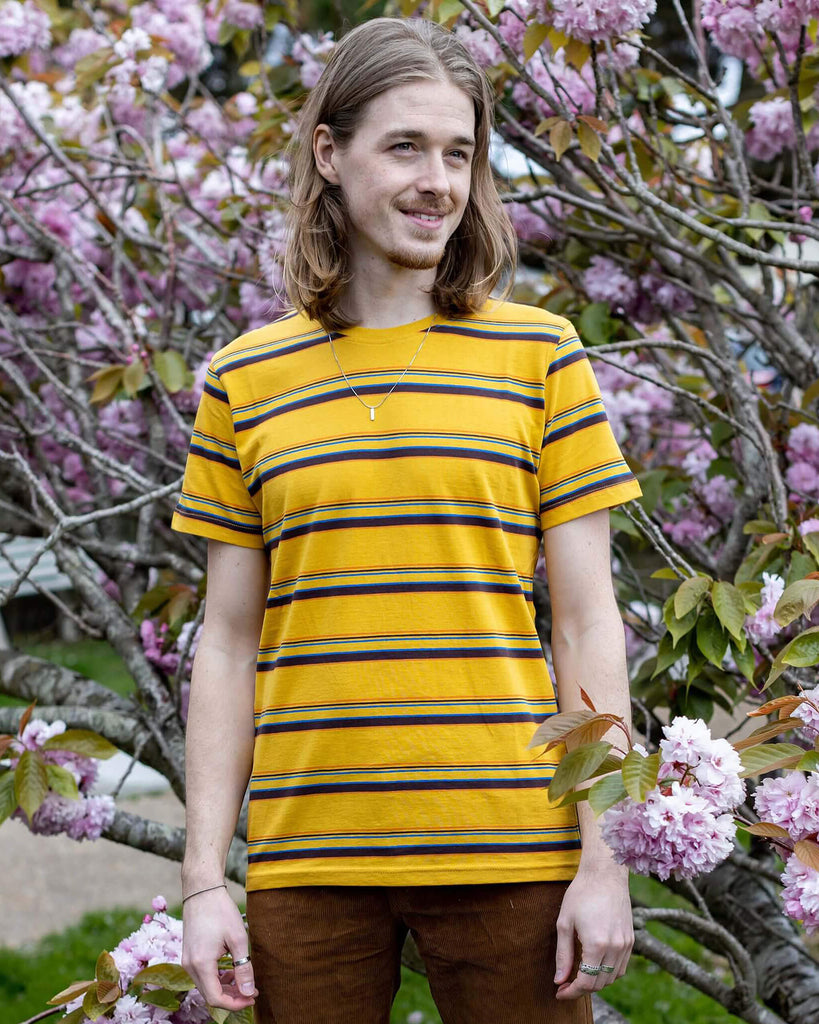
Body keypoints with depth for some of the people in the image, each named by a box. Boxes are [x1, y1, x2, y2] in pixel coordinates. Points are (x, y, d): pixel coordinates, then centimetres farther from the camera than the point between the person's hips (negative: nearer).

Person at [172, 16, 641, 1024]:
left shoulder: (538, 356, 4)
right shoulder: (245, 381, 7)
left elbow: (586, 624, 2)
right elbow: (229, 645, 8)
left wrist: (604, 859, -3)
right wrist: (204, 876, 3)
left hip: (506, 853, -1)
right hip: (307, 861, 1)